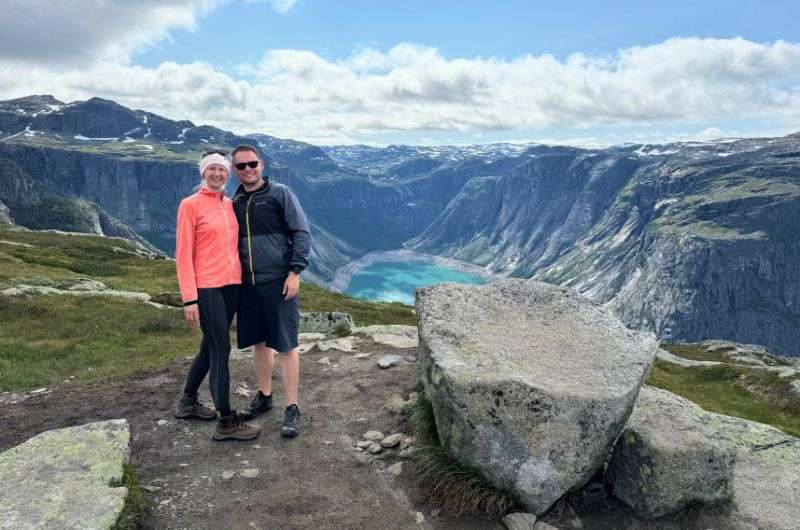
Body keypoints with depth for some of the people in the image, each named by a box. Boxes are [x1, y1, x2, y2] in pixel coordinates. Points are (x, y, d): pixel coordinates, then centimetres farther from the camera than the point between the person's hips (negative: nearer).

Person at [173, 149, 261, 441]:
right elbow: (183, 254, -9)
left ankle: (188, 403, 35)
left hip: (232, 285, 7)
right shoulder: (190, 204, -6)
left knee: (210, 346, 16)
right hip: (207, 288, -7)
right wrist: (189, 298, -14)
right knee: (221, 350, -5)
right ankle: (226, 422, 5)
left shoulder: (230, 204, 12)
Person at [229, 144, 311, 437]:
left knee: (286, 344, -2)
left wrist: (295, 272, -13)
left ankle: (292, 408, 7)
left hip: (279, 282, -5)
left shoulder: (280, 193, -3)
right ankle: (264, 396, 32)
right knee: (258, 342, 14)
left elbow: (301, 232, -7)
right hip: (248, 284, 5)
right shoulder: (235, 202, 12)